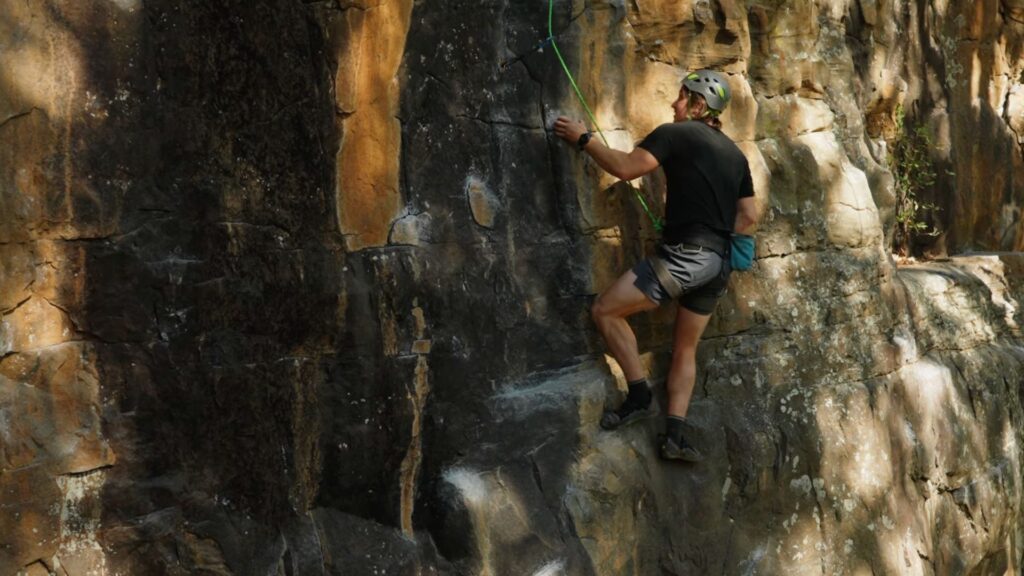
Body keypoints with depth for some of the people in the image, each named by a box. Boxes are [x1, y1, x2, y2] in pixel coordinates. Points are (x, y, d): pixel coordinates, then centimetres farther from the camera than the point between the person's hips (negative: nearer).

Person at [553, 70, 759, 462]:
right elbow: (749, 217, 18)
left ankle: (639, 396, 0)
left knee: (605, 311, 1)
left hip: (685, 256, -8)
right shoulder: (734, 154, 18)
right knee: (686, 349, 16)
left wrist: (583, 139, -3)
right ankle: (675, 435, 10)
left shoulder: (677, 134, -4)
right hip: (719, 264, 8)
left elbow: (625, 167, -13)